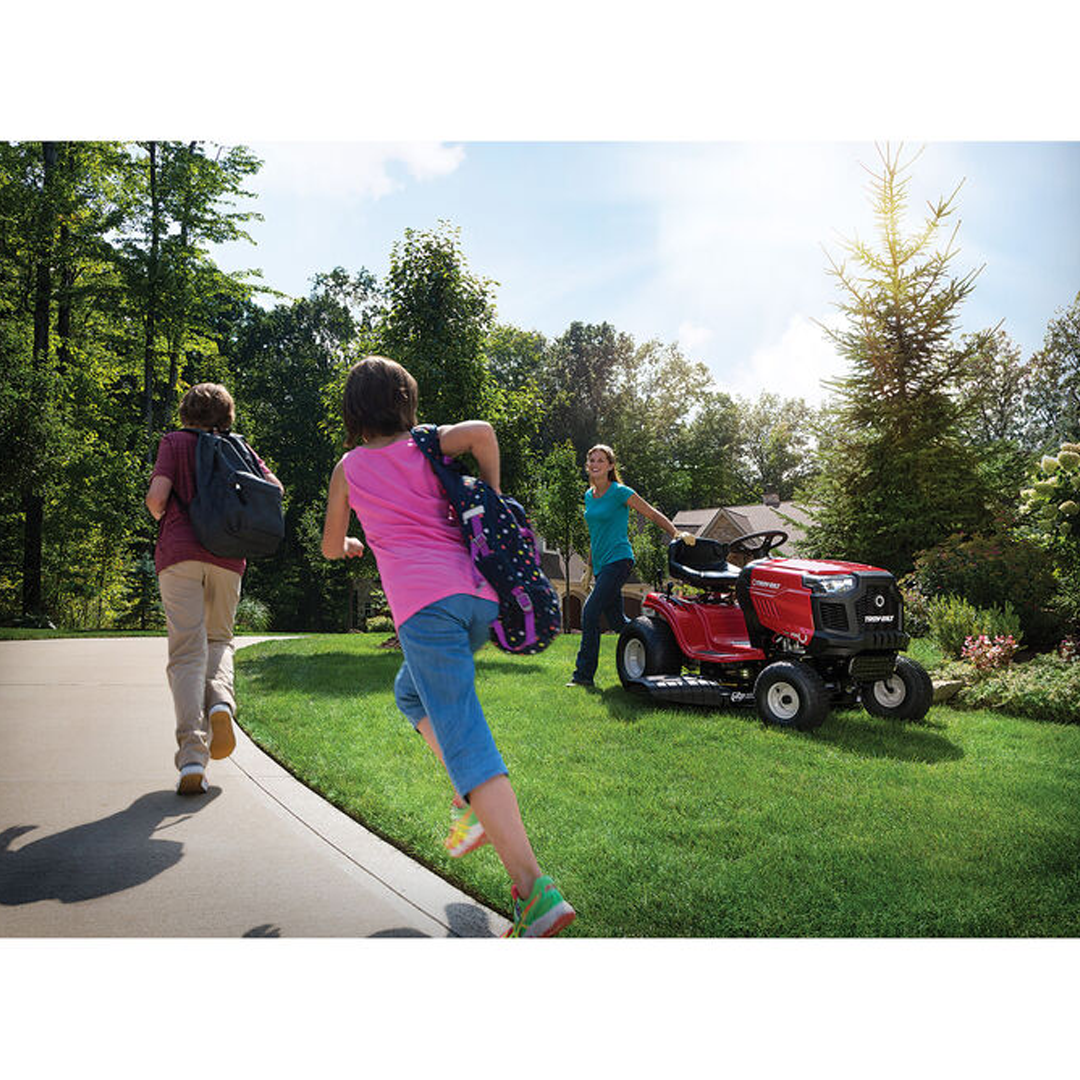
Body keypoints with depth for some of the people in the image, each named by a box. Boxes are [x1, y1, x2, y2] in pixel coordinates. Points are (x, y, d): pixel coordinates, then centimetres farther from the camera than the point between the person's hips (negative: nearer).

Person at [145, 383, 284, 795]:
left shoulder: (174, 442, 9)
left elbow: (157, 495, -4)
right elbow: (273, 487, 6)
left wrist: (162, 517, 18)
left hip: (180, 551, -2)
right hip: (228, 556, 2)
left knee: (186, 652, -4)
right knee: (218, 639, 20)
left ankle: (192, 756, -14)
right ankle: (220, 700, -11)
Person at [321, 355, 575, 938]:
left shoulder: (349, 468, 16)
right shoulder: (427, 448, 17)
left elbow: (330, 547, 26)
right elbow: (481, 429, -5)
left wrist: (352, 546, 49)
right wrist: (493, 498, 8)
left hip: (424, 604, -4)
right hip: (478, 595, 5)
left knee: (466, 743, -10)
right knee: (411, 690, 29)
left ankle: (534, 890, -19)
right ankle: (470, 805, 15)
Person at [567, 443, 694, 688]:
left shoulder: (620, 492, -5)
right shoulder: (589, 496, 15)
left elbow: (653, 514, -2)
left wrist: (677, 534, -15)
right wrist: (592, 569, 25)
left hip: (618, 560, -8)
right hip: (600, 564, 8)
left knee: (590, 612, -16)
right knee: (616, 620, 8)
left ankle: (584, 674, -12)